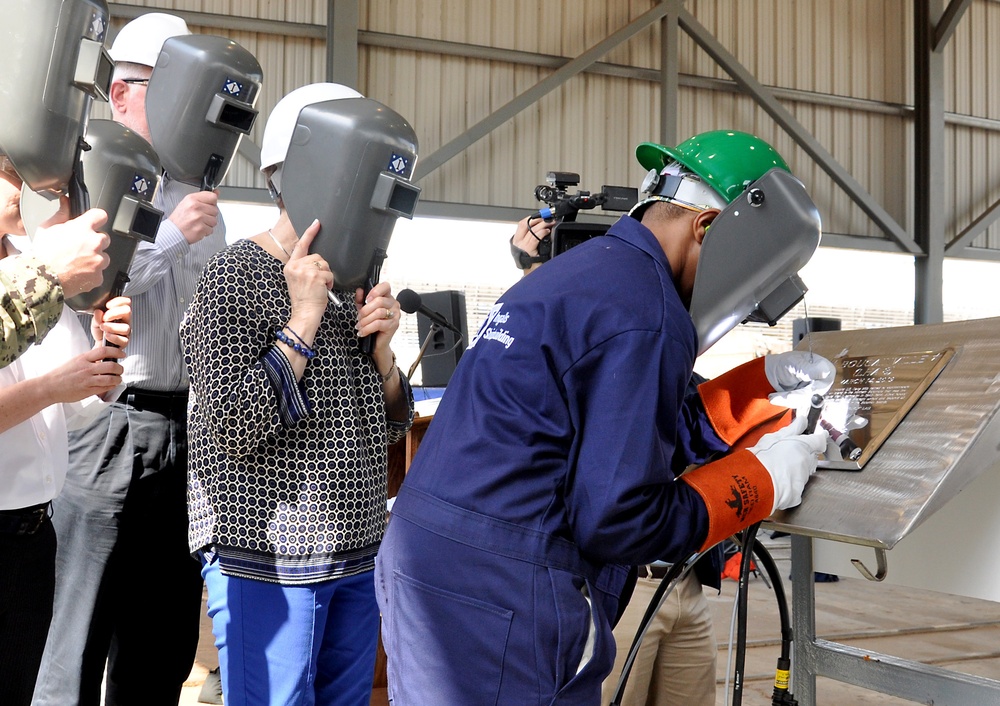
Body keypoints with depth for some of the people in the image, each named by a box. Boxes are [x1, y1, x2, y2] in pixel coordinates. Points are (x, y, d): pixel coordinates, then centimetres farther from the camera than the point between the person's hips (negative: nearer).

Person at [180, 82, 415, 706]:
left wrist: (381, 347, -5)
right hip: (269, 563, -7)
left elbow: (392, 428, 13)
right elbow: (231, 430, -19)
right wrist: (304, 320, -19)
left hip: (359, 554, 7)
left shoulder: (350, 281, 10)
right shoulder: (237, 275, -10)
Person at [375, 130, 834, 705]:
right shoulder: (644, 316, -16)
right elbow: (618, 519, -17)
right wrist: (764, 480, -5)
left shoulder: (584, 268, 15)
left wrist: (767, 381, 17)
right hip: (501, 595, -10)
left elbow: (649, 418, 19)